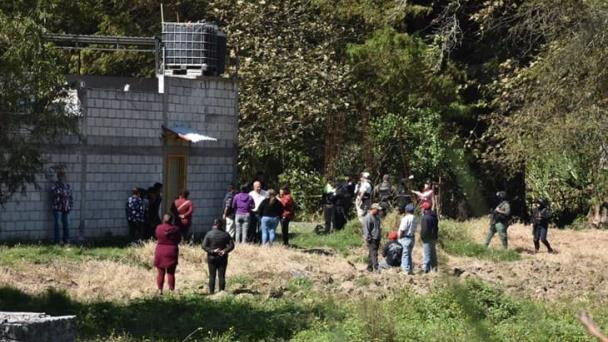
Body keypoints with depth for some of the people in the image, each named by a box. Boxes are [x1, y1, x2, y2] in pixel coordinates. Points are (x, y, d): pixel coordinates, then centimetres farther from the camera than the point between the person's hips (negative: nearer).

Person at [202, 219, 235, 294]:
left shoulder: (209, 234, -7)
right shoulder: (225, 234, -1)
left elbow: (204, 246, -12)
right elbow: (231, 245, -3)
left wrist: (212, 251, -12)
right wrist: (225, 251, -11)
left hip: (212, 258, -1)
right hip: (222, 259, 1)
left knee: (212, 276, 4)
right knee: (222, 276, 5)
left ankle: (211, 292, 4)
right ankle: (221, 291, 3)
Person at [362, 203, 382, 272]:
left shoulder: (376, 217, 17)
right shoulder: (367, 218, -12)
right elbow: (366, 229, -16)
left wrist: (379, 237, 23)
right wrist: (368, 239, -19)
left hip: (377, 239, 9)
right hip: (372, 240, -9)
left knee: (371, 254, 12)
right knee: (373, 254, -14)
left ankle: (369, 268, 17)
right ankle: (376, 268, -20)